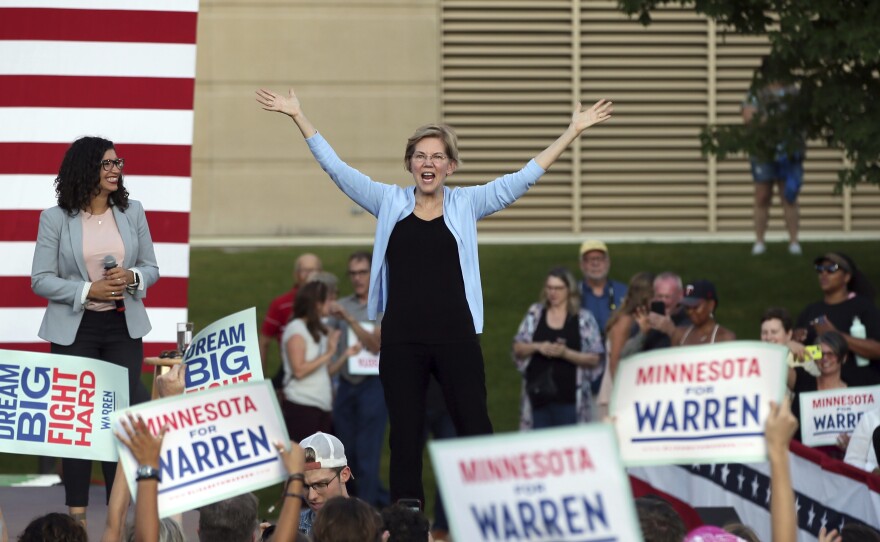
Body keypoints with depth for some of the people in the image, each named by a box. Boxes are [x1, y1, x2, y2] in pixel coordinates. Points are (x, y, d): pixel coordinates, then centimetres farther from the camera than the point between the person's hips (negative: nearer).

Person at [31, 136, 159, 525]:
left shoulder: (132, 212, 4)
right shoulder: (56, 219, -4)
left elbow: (151, 268, 10)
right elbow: (40, 280, -6)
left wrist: (132, 277, -13)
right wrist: (88, 291, -18)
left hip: (123, 326, 2)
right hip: (74, 328, -2)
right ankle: (77, 512, 6)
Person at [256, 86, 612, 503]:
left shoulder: (467, 204, 6)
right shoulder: (390, 202, 7)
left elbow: (524, 177, 3)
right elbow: (336, 168, 5)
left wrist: (573, 131, -2)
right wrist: (298, 116, 2)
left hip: (455, 337, -1)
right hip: (401, 340, 1)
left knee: (475, 430, 2)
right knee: (404, 437, 6)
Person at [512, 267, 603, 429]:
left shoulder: (584, 319, 1)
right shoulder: (534, 314, 9)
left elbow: (595, 359, -3)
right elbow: (517, 349, 10)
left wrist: (566, 353, -17)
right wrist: (537, 347, -10)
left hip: (569, 397, -3)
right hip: (539, 395, 3)